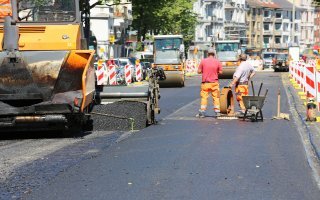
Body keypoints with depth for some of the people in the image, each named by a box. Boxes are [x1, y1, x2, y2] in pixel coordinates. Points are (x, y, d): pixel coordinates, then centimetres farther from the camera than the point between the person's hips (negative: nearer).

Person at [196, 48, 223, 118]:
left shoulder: (203, 61, -4)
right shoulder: (217, 62, -3)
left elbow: (199, 71, -2)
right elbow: (220, 72, 1)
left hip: (205, 82, 0)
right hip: (214, 82, 0)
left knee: (204, 97, 3)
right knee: (216, 97, 7)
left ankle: (202, 112, 3)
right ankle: (217, 111, 8)